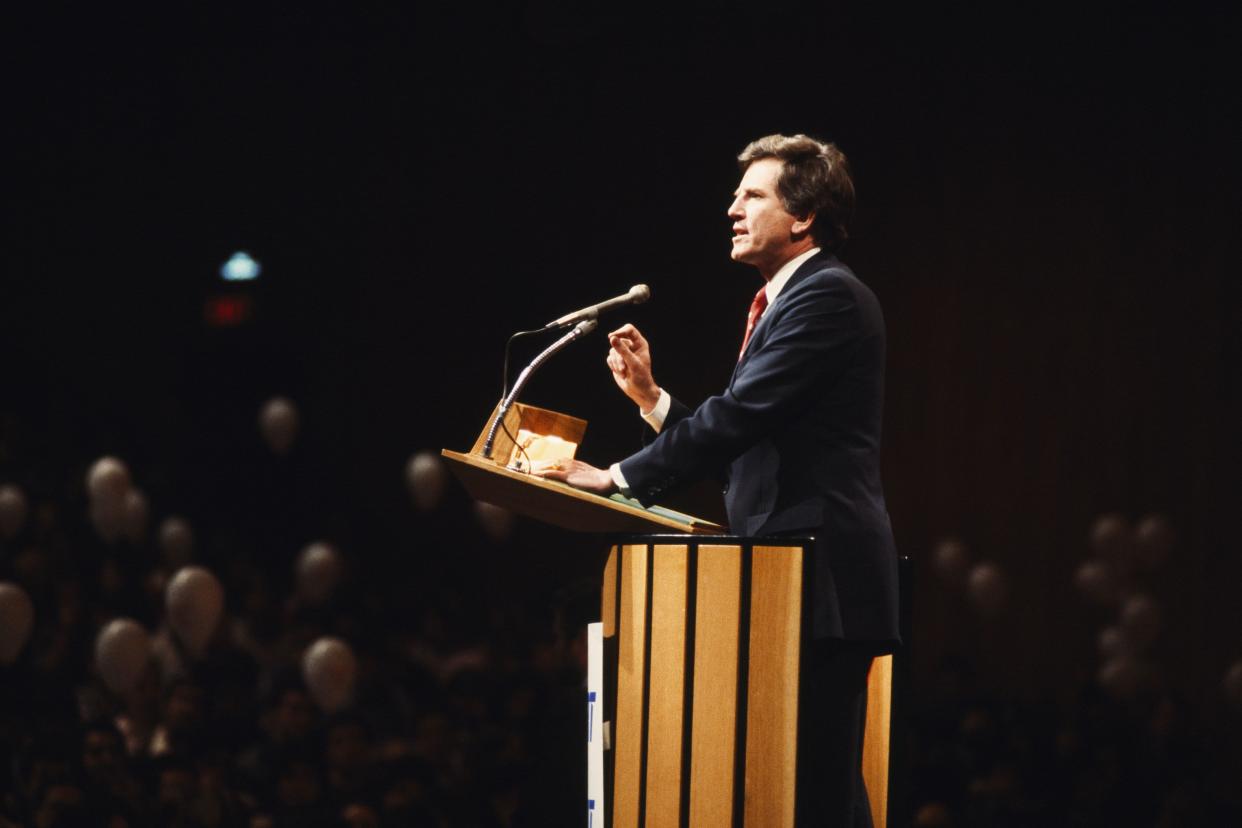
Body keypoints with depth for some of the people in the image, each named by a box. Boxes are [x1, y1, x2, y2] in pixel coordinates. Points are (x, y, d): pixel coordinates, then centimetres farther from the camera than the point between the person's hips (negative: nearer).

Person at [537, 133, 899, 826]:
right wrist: (651, 397, 8)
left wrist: (621, 477, -15)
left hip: (822, 575, -11)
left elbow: (741, 415, -18)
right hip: (793, 575, 11)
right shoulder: (783, 301, 22)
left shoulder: (827, 296, -9)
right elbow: (740, 441, 19)